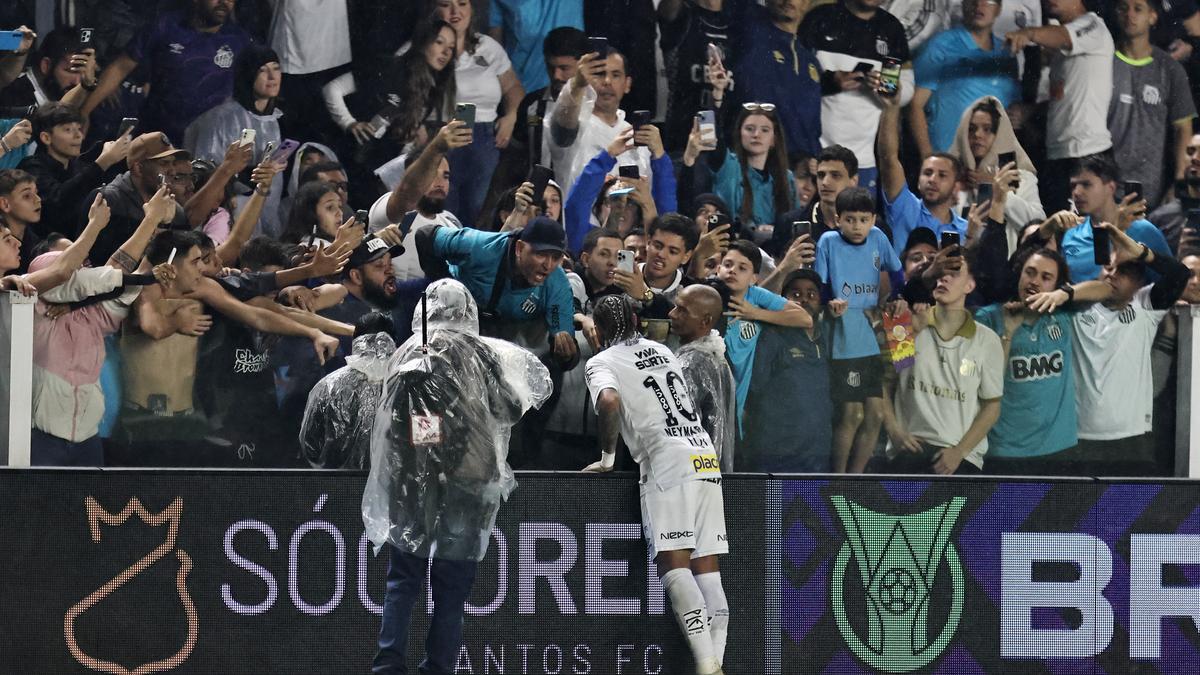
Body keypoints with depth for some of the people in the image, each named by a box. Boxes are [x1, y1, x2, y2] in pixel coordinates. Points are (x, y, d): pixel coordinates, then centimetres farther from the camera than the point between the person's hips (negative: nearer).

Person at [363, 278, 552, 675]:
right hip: (464, 483, -2)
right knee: (452, 587, 4)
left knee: (403, 579, 9)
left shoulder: (404, 355, 7)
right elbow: (509, 409, 4)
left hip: (407, 485, 2)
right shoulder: (478, 352, -2)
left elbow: (387, 421, 13)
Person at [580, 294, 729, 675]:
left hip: (667, 461, -6)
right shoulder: (662, 352, 24)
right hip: (706, 457, 6)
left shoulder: (602, 362, 4)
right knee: (707, 569, 5)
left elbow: (610, 401, -16)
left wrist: (608, 456, -3)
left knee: (673, 566, -11)